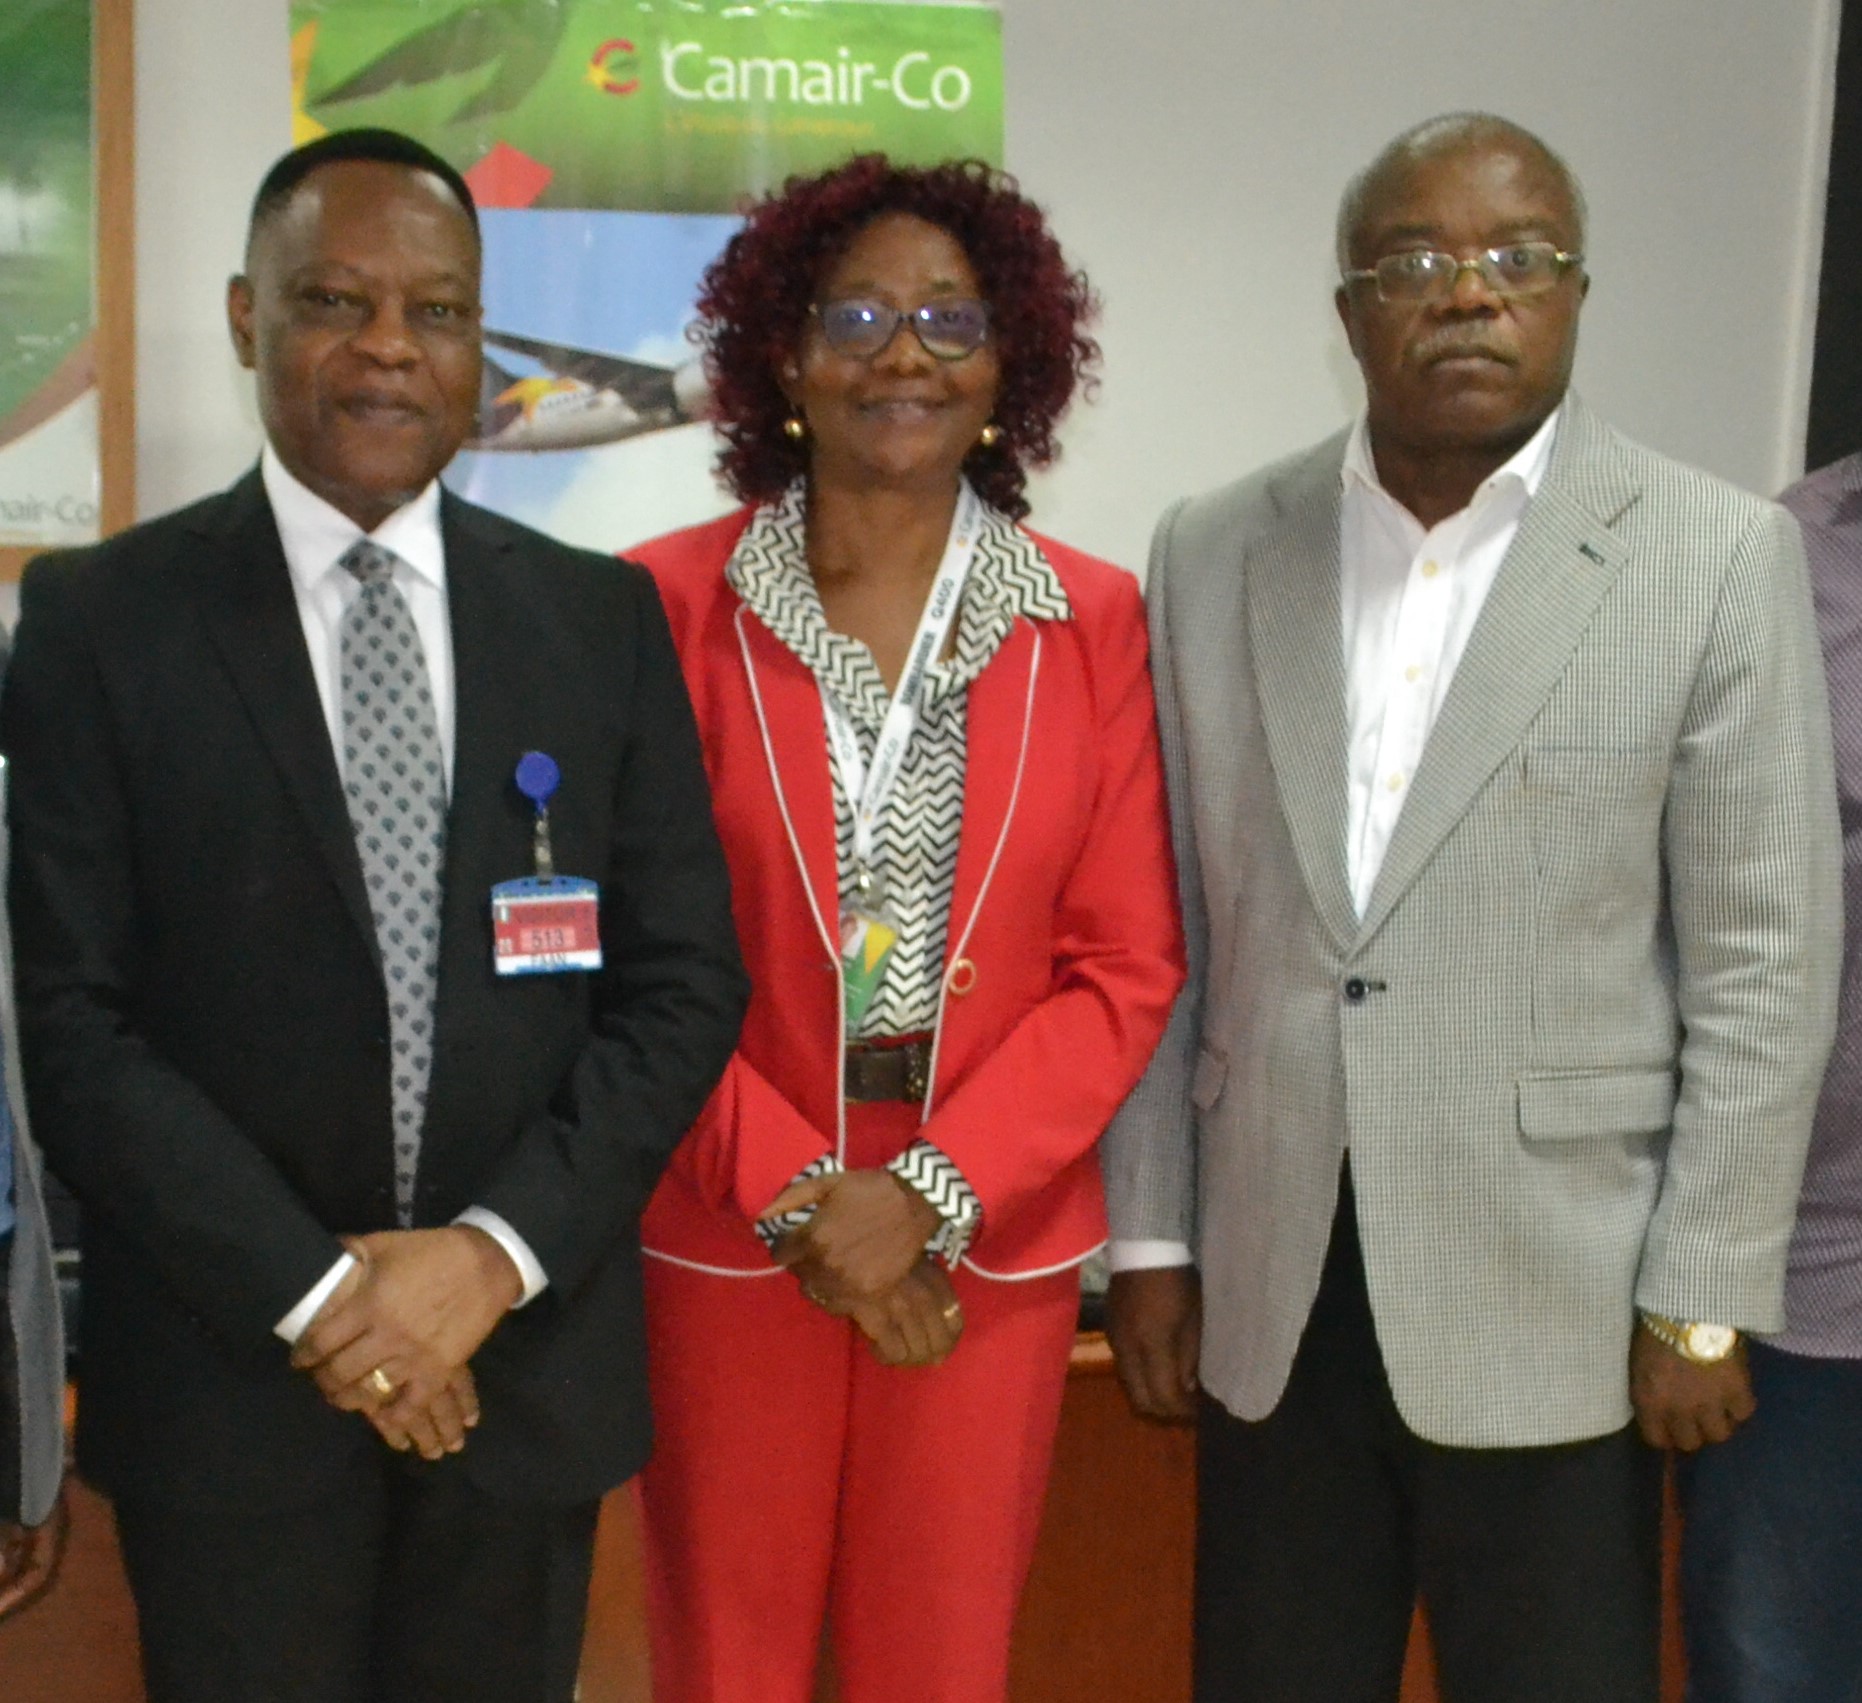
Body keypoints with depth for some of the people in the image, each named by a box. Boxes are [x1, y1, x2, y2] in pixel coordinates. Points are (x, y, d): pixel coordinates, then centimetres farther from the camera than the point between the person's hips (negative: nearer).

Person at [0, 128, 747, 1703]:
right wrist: (310, 1288, -13)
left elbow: (686, 981, 0)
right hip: (229, 1374, -1)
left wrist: (497, 1251, -11)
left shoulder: (604, 618, 2)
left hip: (531, 1355, 2)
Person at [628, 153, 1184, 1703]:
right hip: (730, 1230, -1)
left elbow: (1128, 965, -2)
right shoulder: (672, 601, -4)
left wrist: (934, 1194, -10)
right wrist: (790, 1189, -11)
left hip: (991, 1237, 1)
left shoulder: (1094, 622, 0)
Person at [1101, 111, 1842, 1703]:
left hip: (1556, 1295, -2)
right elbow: (1168, 935, 5)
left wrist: (1701, 1300, -6)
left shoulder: (1720, 558, -6)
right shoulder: (1212, 551, 3)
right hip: (1267, 1285, 3)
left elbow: (1764, 963, -5)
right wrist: (1150, 1235, 5)